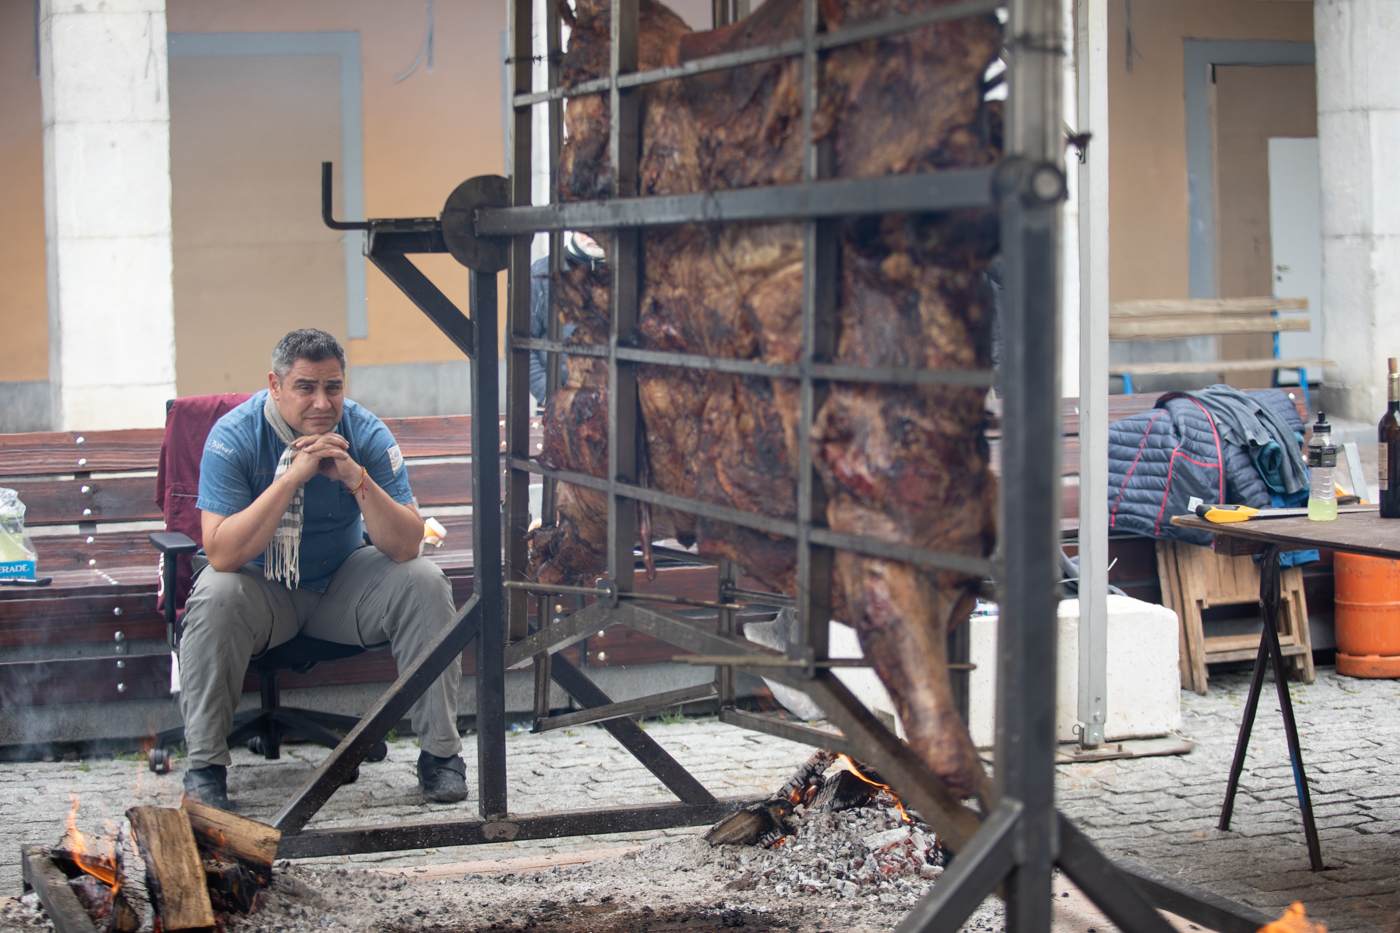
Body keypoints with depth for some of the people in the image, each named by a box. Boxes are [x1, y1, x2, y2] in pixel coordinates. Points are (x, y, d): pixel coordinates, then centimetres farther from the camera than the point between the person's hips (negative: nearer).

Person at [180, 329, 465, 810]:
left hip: (344, 581, 2)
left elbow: (405, 547, -20)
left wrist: (357, 479, -34)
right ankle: (205, 767, -19)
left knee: (424, 583, -21)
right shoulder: (234, 436, -19)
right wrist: (292, 477, -35)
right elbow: (222, 554, -30)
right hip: (263, 588, -2)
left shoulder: (366, 434, -13)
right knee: (215, 597, -33)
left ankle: (440, 753, -10)